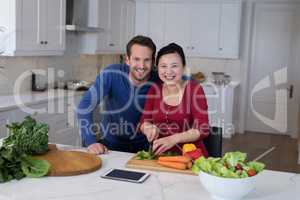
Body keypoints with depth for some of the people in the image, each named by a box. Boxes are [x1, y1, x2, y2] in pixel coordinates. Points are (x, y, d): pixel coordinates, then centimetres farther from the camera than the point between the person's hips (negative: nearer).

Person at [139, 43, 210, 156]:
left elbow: (203, 129, -14)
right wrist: (149, 128, -14)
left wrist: (174, 139, -26)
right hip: (161, 156, 4)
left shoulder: (194, 89, -7)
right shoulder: (154, 90, 5)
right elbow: (144, 122, 8)